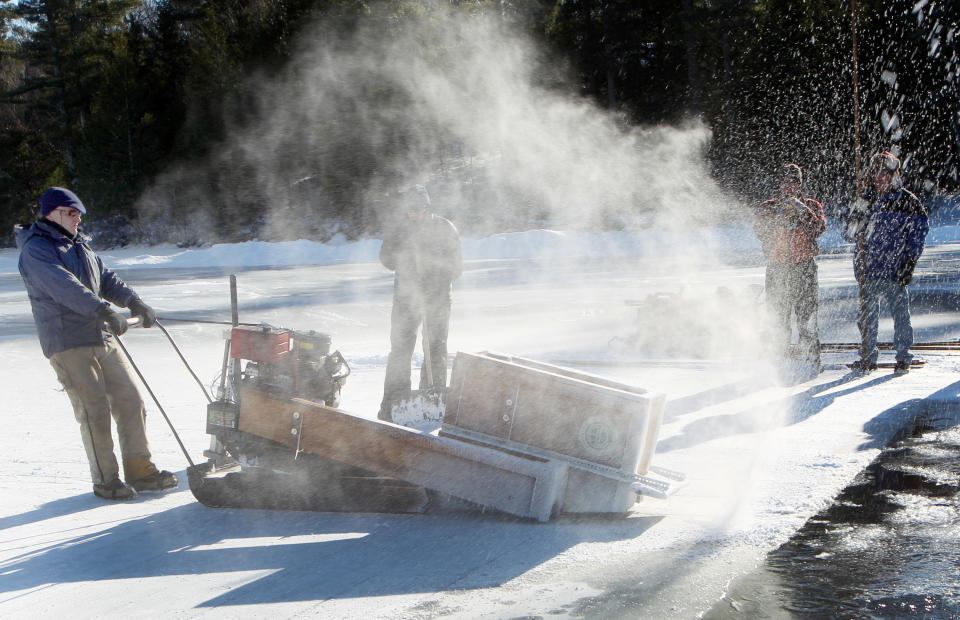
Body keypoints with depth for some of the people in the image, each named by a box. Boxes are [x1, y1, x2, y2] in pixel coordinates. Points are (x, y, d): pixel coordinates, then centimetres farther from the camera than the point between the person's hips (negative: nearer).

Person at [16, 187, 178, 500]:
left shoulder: (79, 246, 20)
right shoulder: (35, 250, -8)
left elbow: (106, 278, 21)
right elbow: (64, 287, -22)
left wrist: (134, 302, 4)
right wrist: (104, 311, -33)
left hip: (101, 338, 8)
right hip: (67, 344, -8)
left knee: (130, 401, 5)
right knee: (94, 410, -10)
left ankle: (140, 471, 13)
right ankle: (105, 480, 1)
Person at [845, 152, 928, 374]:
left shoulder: (908, 202, 3)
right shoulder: (865, 201, 12)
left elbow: (919, 231, 3)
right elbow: (850, 233, 12)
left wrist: (909, 261, -4)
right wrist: (857, 219, -9)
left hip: (896, 269, -3)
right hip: (869, 268, 3)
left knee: (900, 311, -3)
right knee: (867, 313, 5)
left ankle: (903, 357, 6)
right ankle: (868, 357, 14)